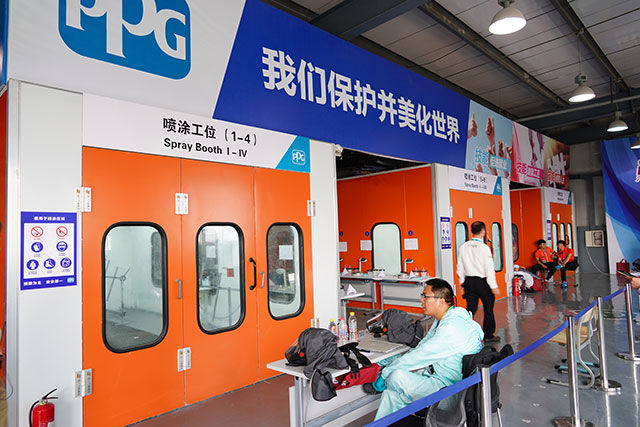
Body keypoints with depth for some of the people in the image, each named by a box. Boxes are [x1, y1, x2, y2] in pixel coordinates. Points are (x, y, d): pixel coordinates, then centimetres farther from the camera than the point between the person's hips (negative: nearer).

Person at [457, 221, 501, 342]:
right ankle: (488, 335, 21)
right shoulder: (484, 248, -15)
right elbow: (489, 269, -14)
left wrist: (462, 282, 17)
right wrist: (494, 286, -9)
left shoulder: (463, 247, 0)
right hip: (483, 282, -4)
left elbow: (460, 267, 6)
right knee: (488, 309, 12)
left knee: (471, 308, 10)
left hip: (469, 281, 4)